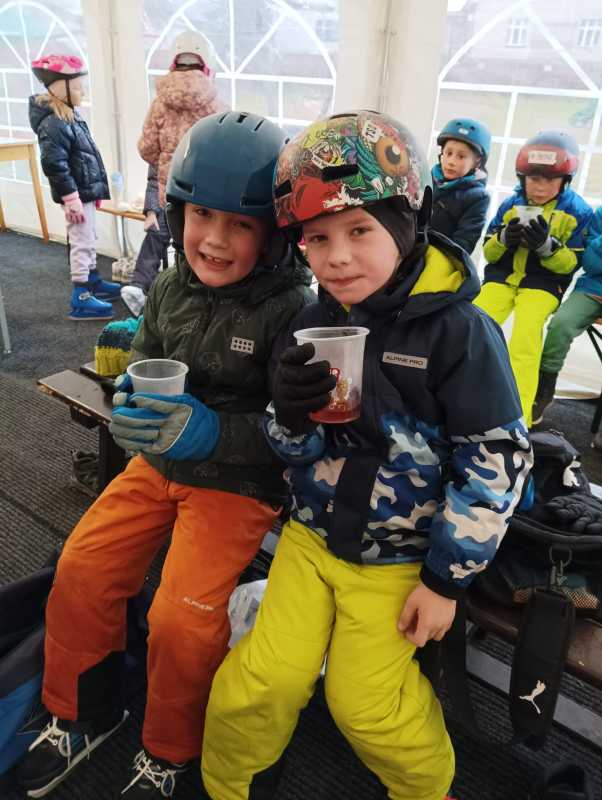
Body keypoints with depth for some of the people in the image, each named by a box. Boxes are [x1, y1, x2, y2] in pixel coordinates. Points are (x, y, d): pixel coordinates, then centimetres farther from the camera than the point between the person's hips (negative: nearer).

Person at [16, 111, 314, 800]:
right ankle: (82, 715, 31)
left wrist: (215, 432, -30)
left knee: (180, 619, -14)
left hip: (239, 481, -6)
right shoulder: (171, 288, 0)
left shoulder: (292, 311, -19)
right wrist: (132, 401, -9)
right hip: (159, 464, 6)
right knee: (81, 570, 3)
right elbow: (143, 360, 14)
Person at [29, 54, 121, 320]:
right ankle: (80, 300, -2)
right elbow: (54, 165, -23)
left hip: (86, 190, 10)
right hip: (77, 194, -10)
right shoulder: (53, 124, -19)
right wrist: (71, 198, -24)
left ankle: (93, 281, 36)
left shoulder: (69, 116, 13)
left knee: (88, 240, 20)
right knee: (82, 243, -6)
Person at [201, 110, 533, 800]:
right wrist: (291, 416, -23)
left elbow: (495, 461, -14)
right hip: (311, 534, 4)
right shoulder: (309, 328, -4)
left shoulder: (458, 330, -18)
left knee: (365, 703, 2)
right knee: (262, 682, 1)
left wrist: (446, 579, -9)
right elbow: (298, 457, 2)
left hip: (402, 556, -3)